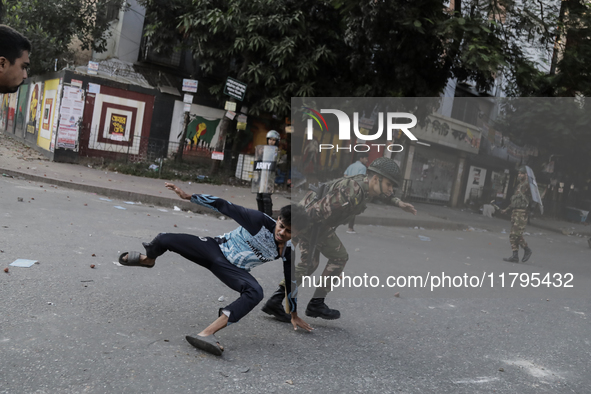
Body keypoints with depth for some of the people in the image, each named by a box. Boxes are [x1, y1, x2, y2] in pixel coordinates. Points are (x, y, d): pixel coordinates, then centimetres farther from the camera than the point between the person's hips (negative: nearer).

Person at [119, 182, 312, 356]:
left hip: (232, 269, 1)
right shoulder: (260, 221, -22)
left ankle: (207, 334, -37)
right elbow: (225, 207, -18)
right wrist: (188, 196, -20)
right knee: (164, 239, -12)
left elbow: (290, 281, 3)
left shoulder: (288, 252, -12)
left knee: (256, 292, -31)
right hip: (216, 248, -1)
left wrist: (294, 314, 12)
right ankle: (148, 259, 29)